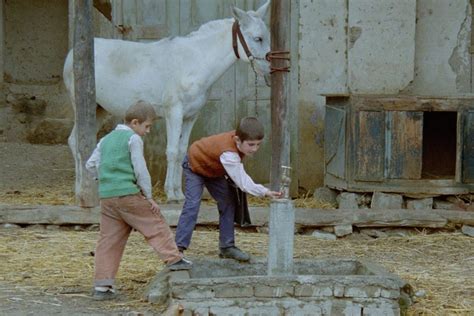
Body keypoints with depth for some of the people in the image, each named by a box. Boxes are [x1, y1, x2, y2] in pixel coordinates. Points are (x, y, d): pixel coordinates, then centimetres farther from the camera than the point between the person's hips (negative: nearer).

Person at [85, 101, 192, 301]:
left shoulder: (106, 139, 18)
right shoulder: (133, 139, -3)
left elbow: (91, 165, 17)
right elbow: (140, 170, -8)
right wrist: (149, 196, -2)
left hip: (106, 196, 7)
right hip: (128, 194, -7)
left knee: (109, 239, 6)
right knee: (155, 224, 8)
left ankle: (102, 286, 5)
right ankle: (173, 259, 11)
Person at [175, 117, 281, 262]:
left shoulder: (237, 138, -21)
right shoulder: (228, 154, -44)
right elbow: (243, 182, -46)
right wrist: (265, 192, -54)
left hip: (213, 169, 8)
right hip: (195, 165, -8)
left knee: (228, 203, 3)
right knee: (192, 205, -20)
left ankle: (227, 246, 9)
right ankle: (178, 247, -20)